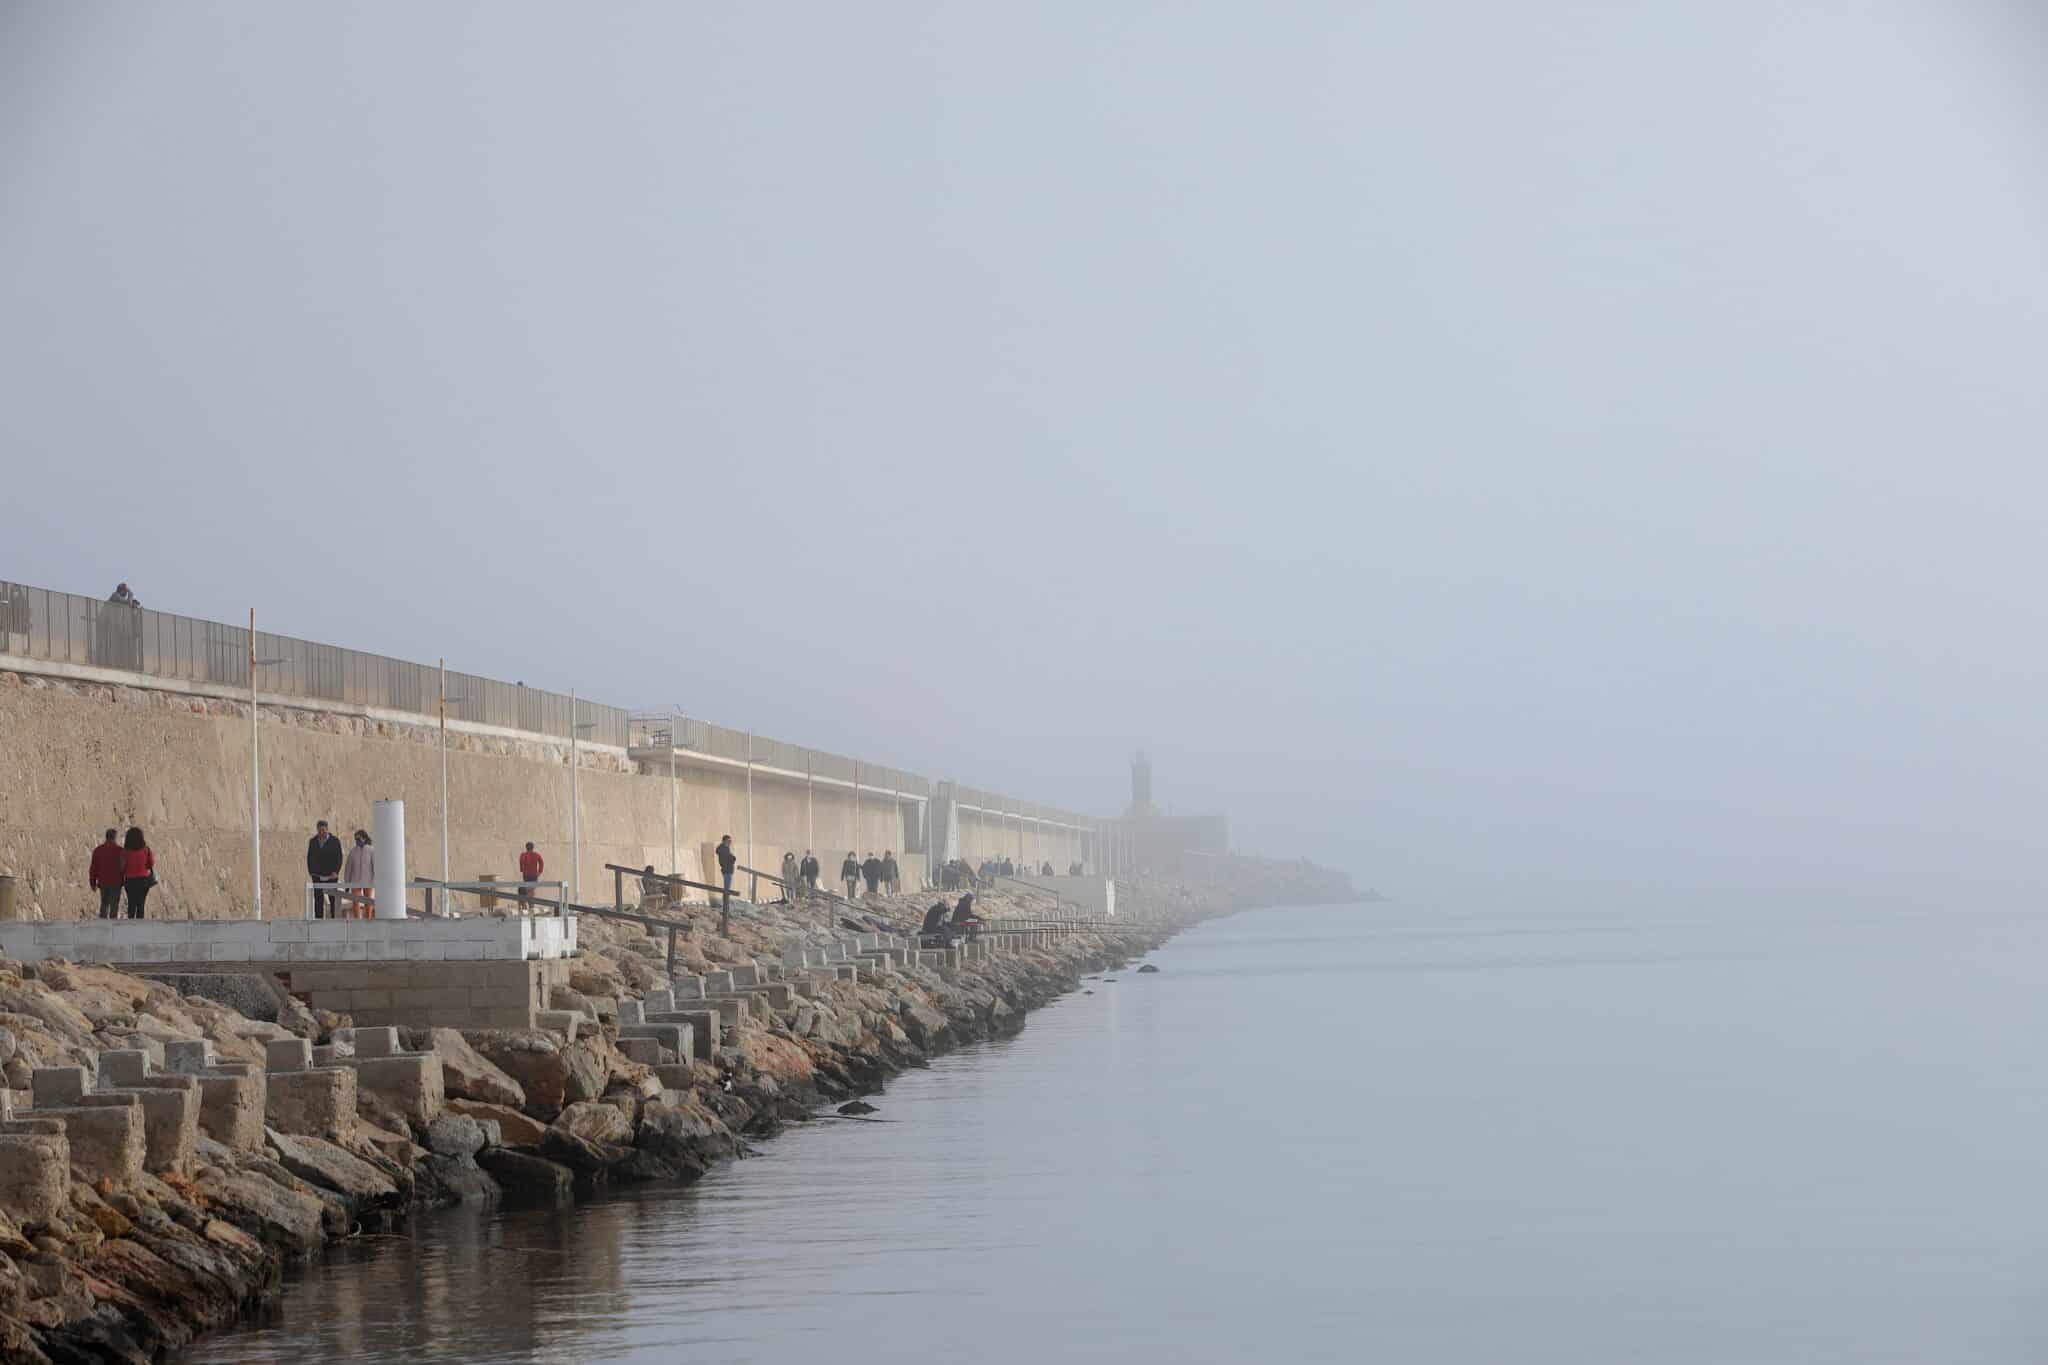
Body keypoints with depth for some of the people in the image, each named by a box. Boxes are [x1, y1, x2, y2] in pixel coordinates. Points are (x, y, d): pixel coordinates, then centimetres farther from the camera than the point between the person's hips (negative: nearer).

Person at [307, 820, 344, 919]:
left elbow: (339, 857, 0)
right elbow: (309, 857, 12)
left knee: (333, 898, -2)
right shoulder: (313, 842, 10)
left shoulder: (335, 841, 2)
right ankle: (318, 918, 1)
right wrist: (311, 872, 1)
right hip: (317, 876, 2)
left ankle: (334, 917, 1)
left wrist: (336, 872, -10)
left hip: (331, 876, -2)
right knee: (318, 899, 0)